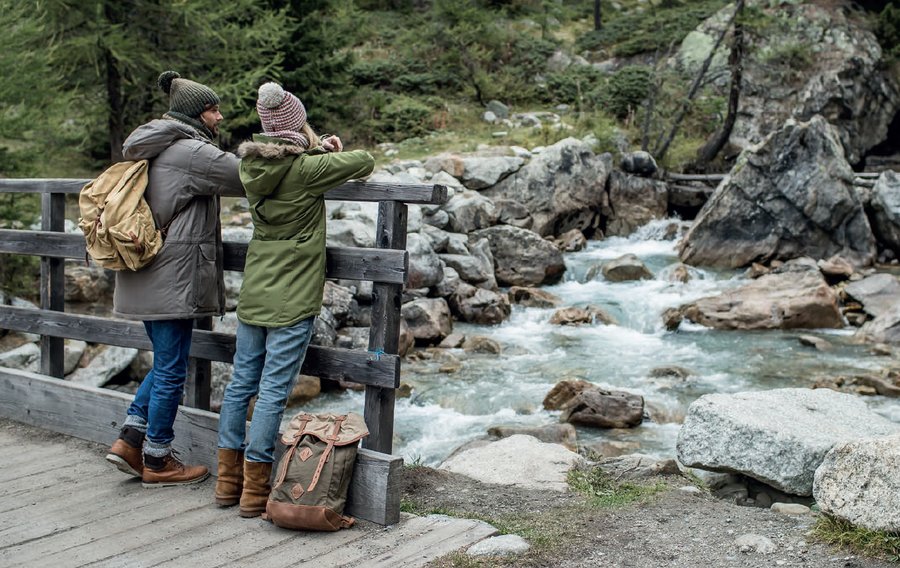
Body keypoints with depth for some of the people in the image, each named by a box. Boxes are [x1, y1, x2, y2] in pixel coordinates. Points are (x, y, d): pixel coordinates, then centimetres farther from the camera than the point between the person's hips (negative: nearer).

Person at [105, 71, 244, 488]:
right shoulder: (191, 151, -13)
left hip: (147, 276, 10)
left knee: (166, 363, 20)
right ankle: (157, 461, 12)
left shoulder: (156, 149, 15)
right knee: (171, 369, 1)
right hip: (173, 277, -9)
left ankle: (130, 440, 20)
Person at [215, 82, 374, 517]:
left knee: (241, 383, 12)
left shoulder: (252, 164, 4)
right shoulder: (306, 168, -14)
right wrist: (331, 155, 14)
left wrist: (318, 151, 9)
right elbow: (366, 162, -5)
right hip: (293, 300, -7)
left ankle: (228, 480, 22)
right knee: (273, 390, -1)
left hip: (253, 294, 7)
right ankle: (255, 489, 5)